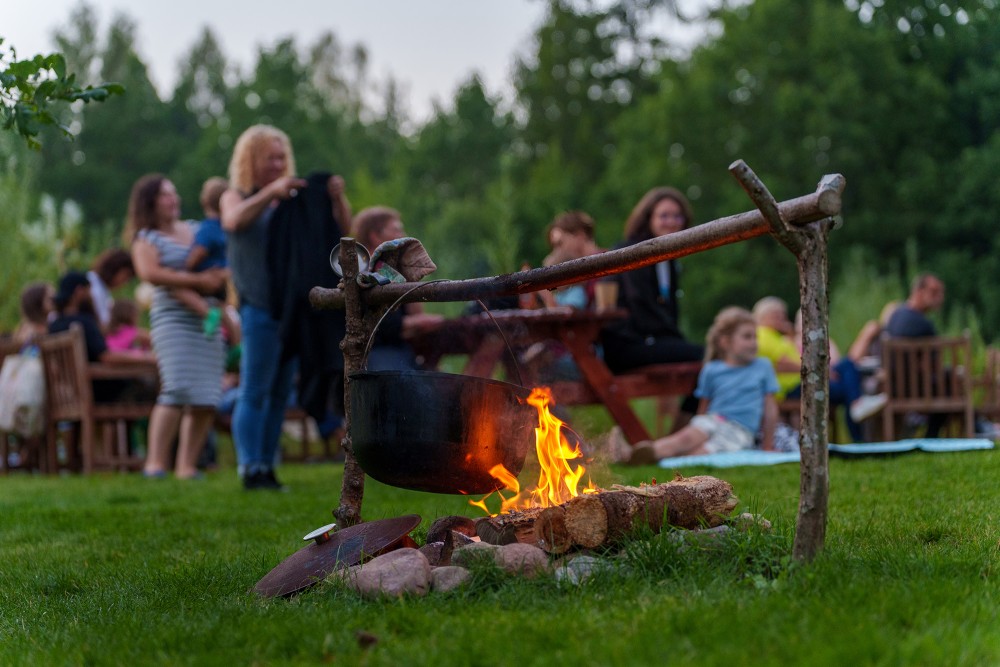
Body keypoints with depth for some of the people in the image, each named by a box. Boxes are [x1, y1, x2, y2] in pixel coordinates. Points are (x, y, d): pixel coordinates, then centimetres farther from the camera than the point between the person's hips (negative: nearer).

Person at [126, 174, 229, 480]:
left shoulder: (197, 230, 18)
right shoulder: (146, 239, 2)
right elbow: (149, 272, -16)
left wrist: (222, 275, 2)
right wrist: (198, 280, -19)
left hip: (208, 320, 6)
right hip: (174, 318, -6)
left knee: (205, 399, -1)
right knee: (178, 391, -19)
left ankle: (186, 465, 4)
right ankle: (155, 462, -15)